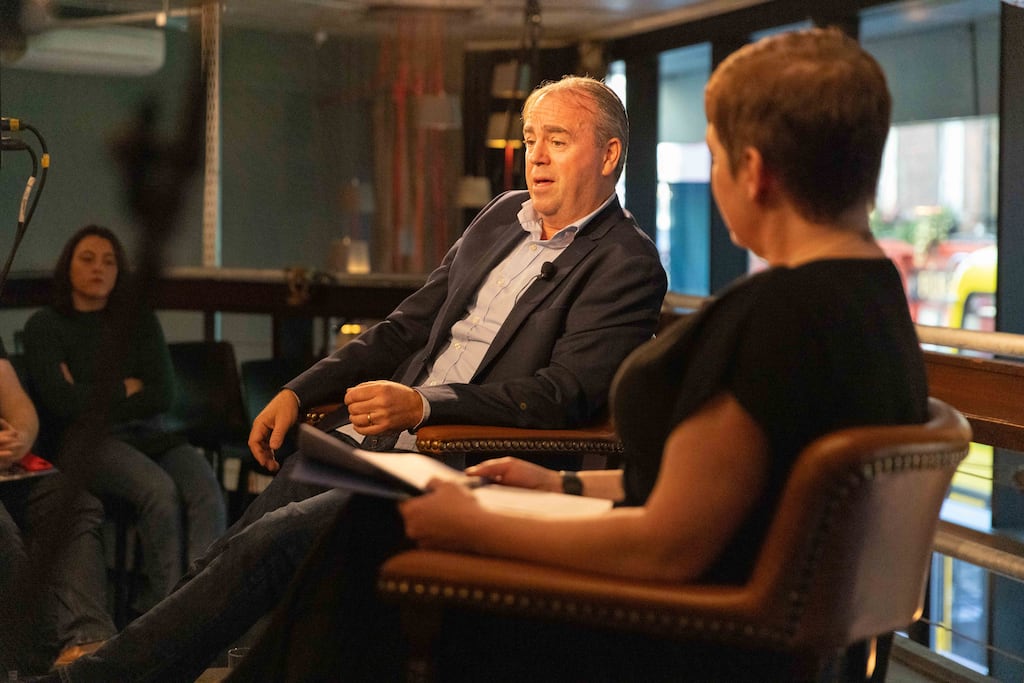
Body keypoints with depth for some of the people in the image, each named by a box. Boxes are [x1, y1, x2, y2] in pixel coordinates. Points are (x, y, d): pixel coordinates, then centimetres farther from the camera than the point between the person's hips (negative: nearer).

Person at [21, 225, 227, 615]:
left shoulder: (140, 323, 20)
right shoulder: (45, 327, 10)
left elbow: (163, 396, 7)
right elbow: (63, 403, -5)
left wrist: (95, 399, 0)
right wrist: (125, 389, 4)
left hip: (143, 435, 3)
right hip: (80, 445, -3)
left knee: (206, 492, -31)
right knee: (159, 488, -36)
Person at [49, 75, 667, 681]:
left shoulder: (628, 265, -6)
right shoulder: (504, 215, 16)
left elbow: (565, 394, -16)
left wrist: (423, 403, -25)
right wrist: (299, 393, 10)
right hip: (366, 441, 7)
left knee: (267, 545, -20)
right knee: (223, 565, -5)